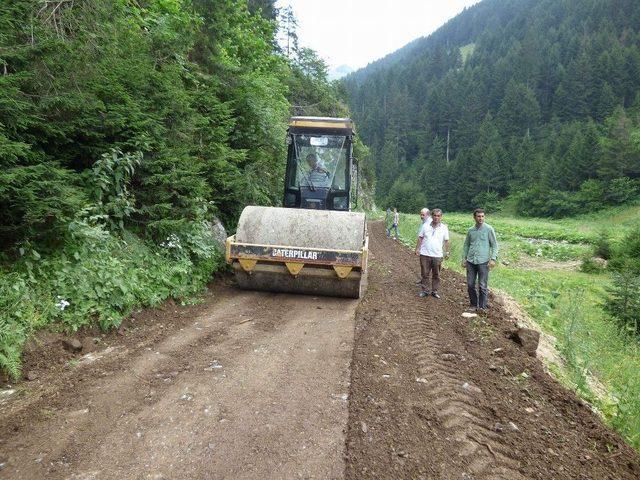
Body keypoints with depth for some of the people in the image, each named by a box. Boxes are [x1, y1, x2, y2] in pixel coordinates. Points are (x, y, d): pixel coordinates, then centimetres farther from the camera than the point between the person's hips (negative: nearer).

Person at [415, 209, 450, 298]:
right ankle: (425, 290, 17)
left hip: (437, 255, 0)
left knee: (436, 275, 8)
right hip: (425, 254, 0)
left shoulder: (444, 228, 1)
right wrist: (417, 249, 2)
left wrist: (447, 252, 6)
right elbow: (420, 238, 7)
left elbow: (446, 241, 8)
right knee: (425, 274, 6)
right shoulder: (425, 226, 1)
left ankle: (435, 291, 20)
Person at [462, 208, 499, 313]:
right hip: (471, 261, 4)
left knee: (482, 286, -2)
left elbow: (494, 245, -1)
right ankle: (473, 304, 21)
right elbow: (466, 245, 18)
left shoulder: (489, 229, -2)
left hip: (483, 261, -4)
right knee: (470, 284, 7)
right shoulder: (471, 230, 10)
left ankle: (483, 306, 9)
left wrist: (493, 258, -10)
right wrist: (464, 258, 12)